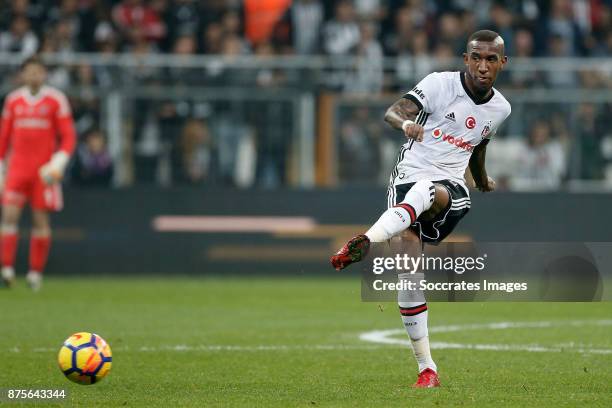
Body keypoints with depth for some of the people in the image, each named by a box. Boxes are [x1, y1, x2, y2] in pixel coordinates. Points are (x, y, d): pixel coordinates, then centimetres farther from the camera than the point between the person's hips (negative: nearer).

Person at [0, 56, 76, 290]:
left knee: (40, 219, 0)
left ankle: (36, 272, 8)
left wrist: (57, 165, -13)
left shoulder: (56, 100, 1)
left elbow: (68, 137, 0)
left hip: (44, 170, -2)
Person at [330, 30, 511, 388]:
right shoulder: (440, 84, -1)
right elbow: (393, 112, -14)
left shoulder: (500, 109, 13)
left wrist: (484, 184, 51)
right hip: (409, 178, -1)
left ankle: (364, 244, -60)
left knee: (429, 191, -37)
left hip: (452, 192, 1)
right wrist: (405, 122, -38)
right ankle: (427, 369, -8)